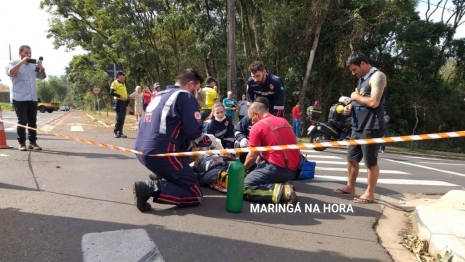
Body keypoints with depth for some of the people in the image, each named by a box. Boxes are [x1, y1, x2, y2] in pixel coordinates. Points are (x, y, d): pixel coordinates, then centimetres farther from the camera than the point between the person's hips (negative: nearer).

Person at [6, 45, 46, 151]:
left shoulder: (33, 65, 16)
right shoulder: (13, 63, 3)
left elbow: (42, 76, 15)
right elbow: (10, 73, -16)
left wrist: (41, 68, -6)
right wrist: (22, 62, -21)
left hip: (33, 98, 5)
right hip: (19, 98, -4)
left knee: (32, 121, 5)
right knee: (22, 121, -8)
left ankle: (33, 142, 10)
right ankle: (21, 143, -2)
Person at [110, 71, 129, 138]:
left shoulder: (123, 84, 19)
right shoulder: (115, 83, -5)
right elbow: (111, 93, -15)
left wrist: (127, 103, 17)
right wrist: (120, 96, -23)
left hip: (124, 102, 8)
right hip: (119, 102, -8)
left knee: (122, 119, 7)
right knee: (119, 118, -11)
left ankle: (120, 132, 12)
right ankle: (115, 132, 1)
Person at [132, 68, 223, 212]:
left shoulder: (159, 95, 21)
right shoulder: (186, 96, -3)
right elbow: (193, 132, -11)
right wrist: (211, 141, 9)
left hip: (142, 151, 9)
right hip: (161, 153, -9)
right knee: (195, 195, 1)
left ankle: (159, 178, 15)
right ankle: (150, 188, -15)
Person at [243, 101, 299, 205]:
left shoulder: (257, 126, -6)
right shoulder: (284, 121, 15)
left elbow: (252, 156, -4)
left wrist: (243, 168, 15)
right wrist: (260, 159, 31)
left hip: (277, 168, -8)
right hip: (293, 169, 8)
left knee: (245, 188, -1)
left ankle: (281, 191, -18)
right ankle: (284, 185, 4)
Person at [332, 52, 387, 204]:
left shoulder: (377, 76, -11)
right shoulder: (362, 78, 18)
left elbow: (374, 102, -23)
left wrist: (356, 96, -9)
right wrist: (351, 106, 5)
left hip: (371, 128, -9)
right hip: (358, 127, 10)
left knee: (371, 162, 1)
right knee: (352, 159, 15)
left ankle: (370, 193, 11)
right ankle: (350, 187, 28)